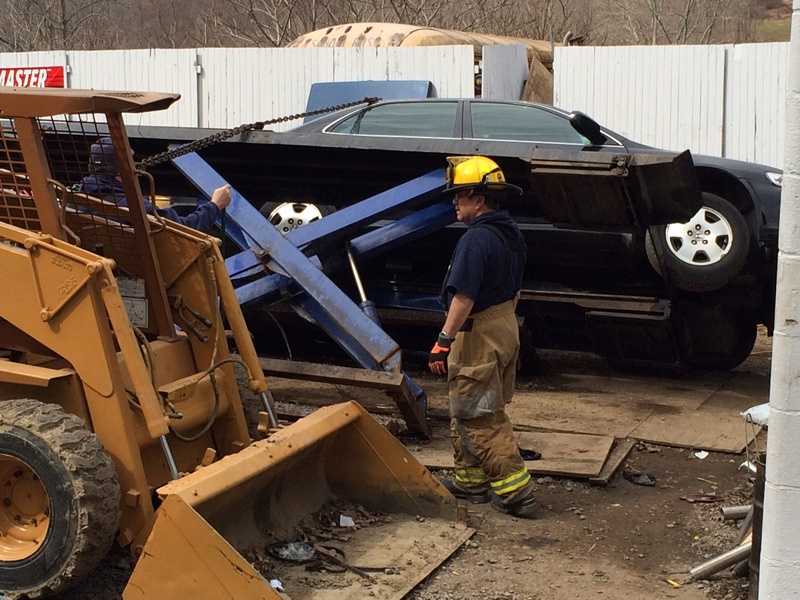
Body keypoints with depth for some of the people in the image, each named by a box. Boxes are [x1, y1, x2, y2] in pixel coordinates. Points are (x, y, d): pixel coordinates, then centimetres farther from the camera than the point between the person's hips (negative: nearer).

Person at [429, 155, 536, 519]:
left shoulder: (476, 239, -21)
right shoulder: (511, 235, 10)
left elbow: (464, 297, -26)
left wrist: (444, 340, -24)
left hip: (477, 334, -10)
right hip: (506, 326, 10)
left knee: (479, 419, -3)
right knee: (477, 412, 19)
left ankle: (515, 491, -4)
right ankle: (471, 480, 28)